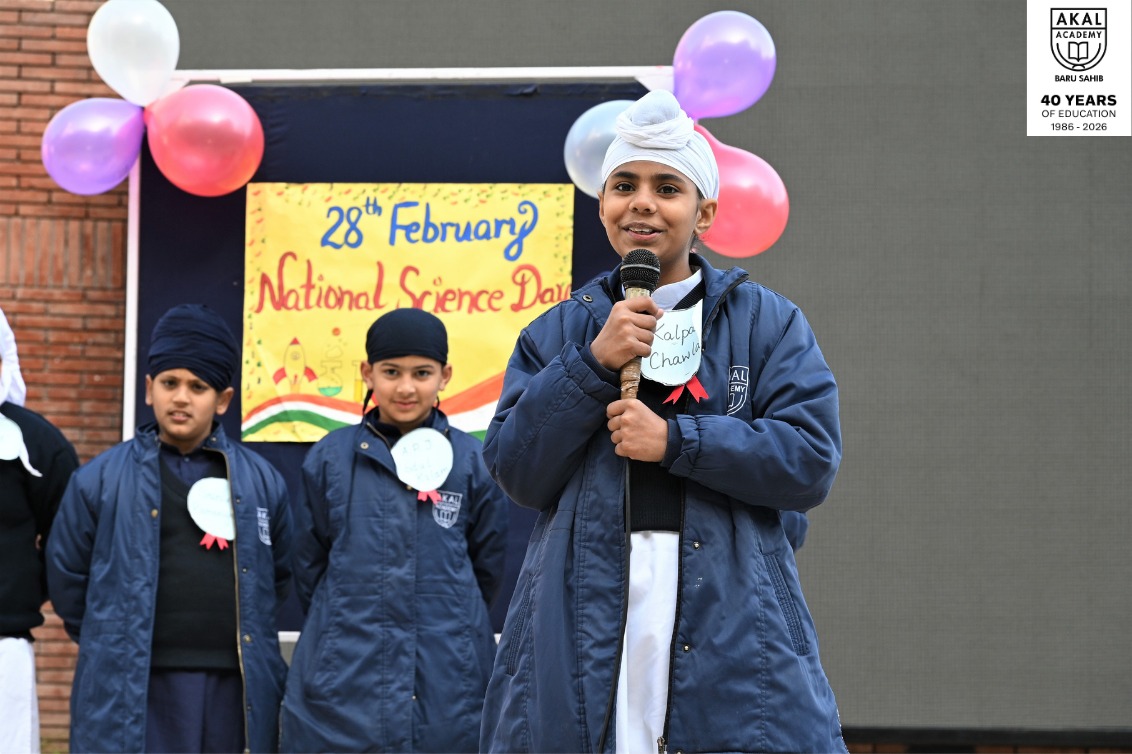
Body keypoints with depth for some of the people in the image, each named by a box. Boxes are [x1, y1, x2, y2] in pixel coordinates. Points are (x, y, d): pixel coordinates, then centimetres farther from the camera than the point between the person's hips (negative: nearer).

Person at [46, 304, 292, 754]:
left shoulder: (262, 481, 9)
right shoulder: (100, 479, 2)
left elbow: (278, 577, 20)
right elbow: (67, 577, 9)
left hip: (236, 692, 2)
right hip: (132, 693, -2)